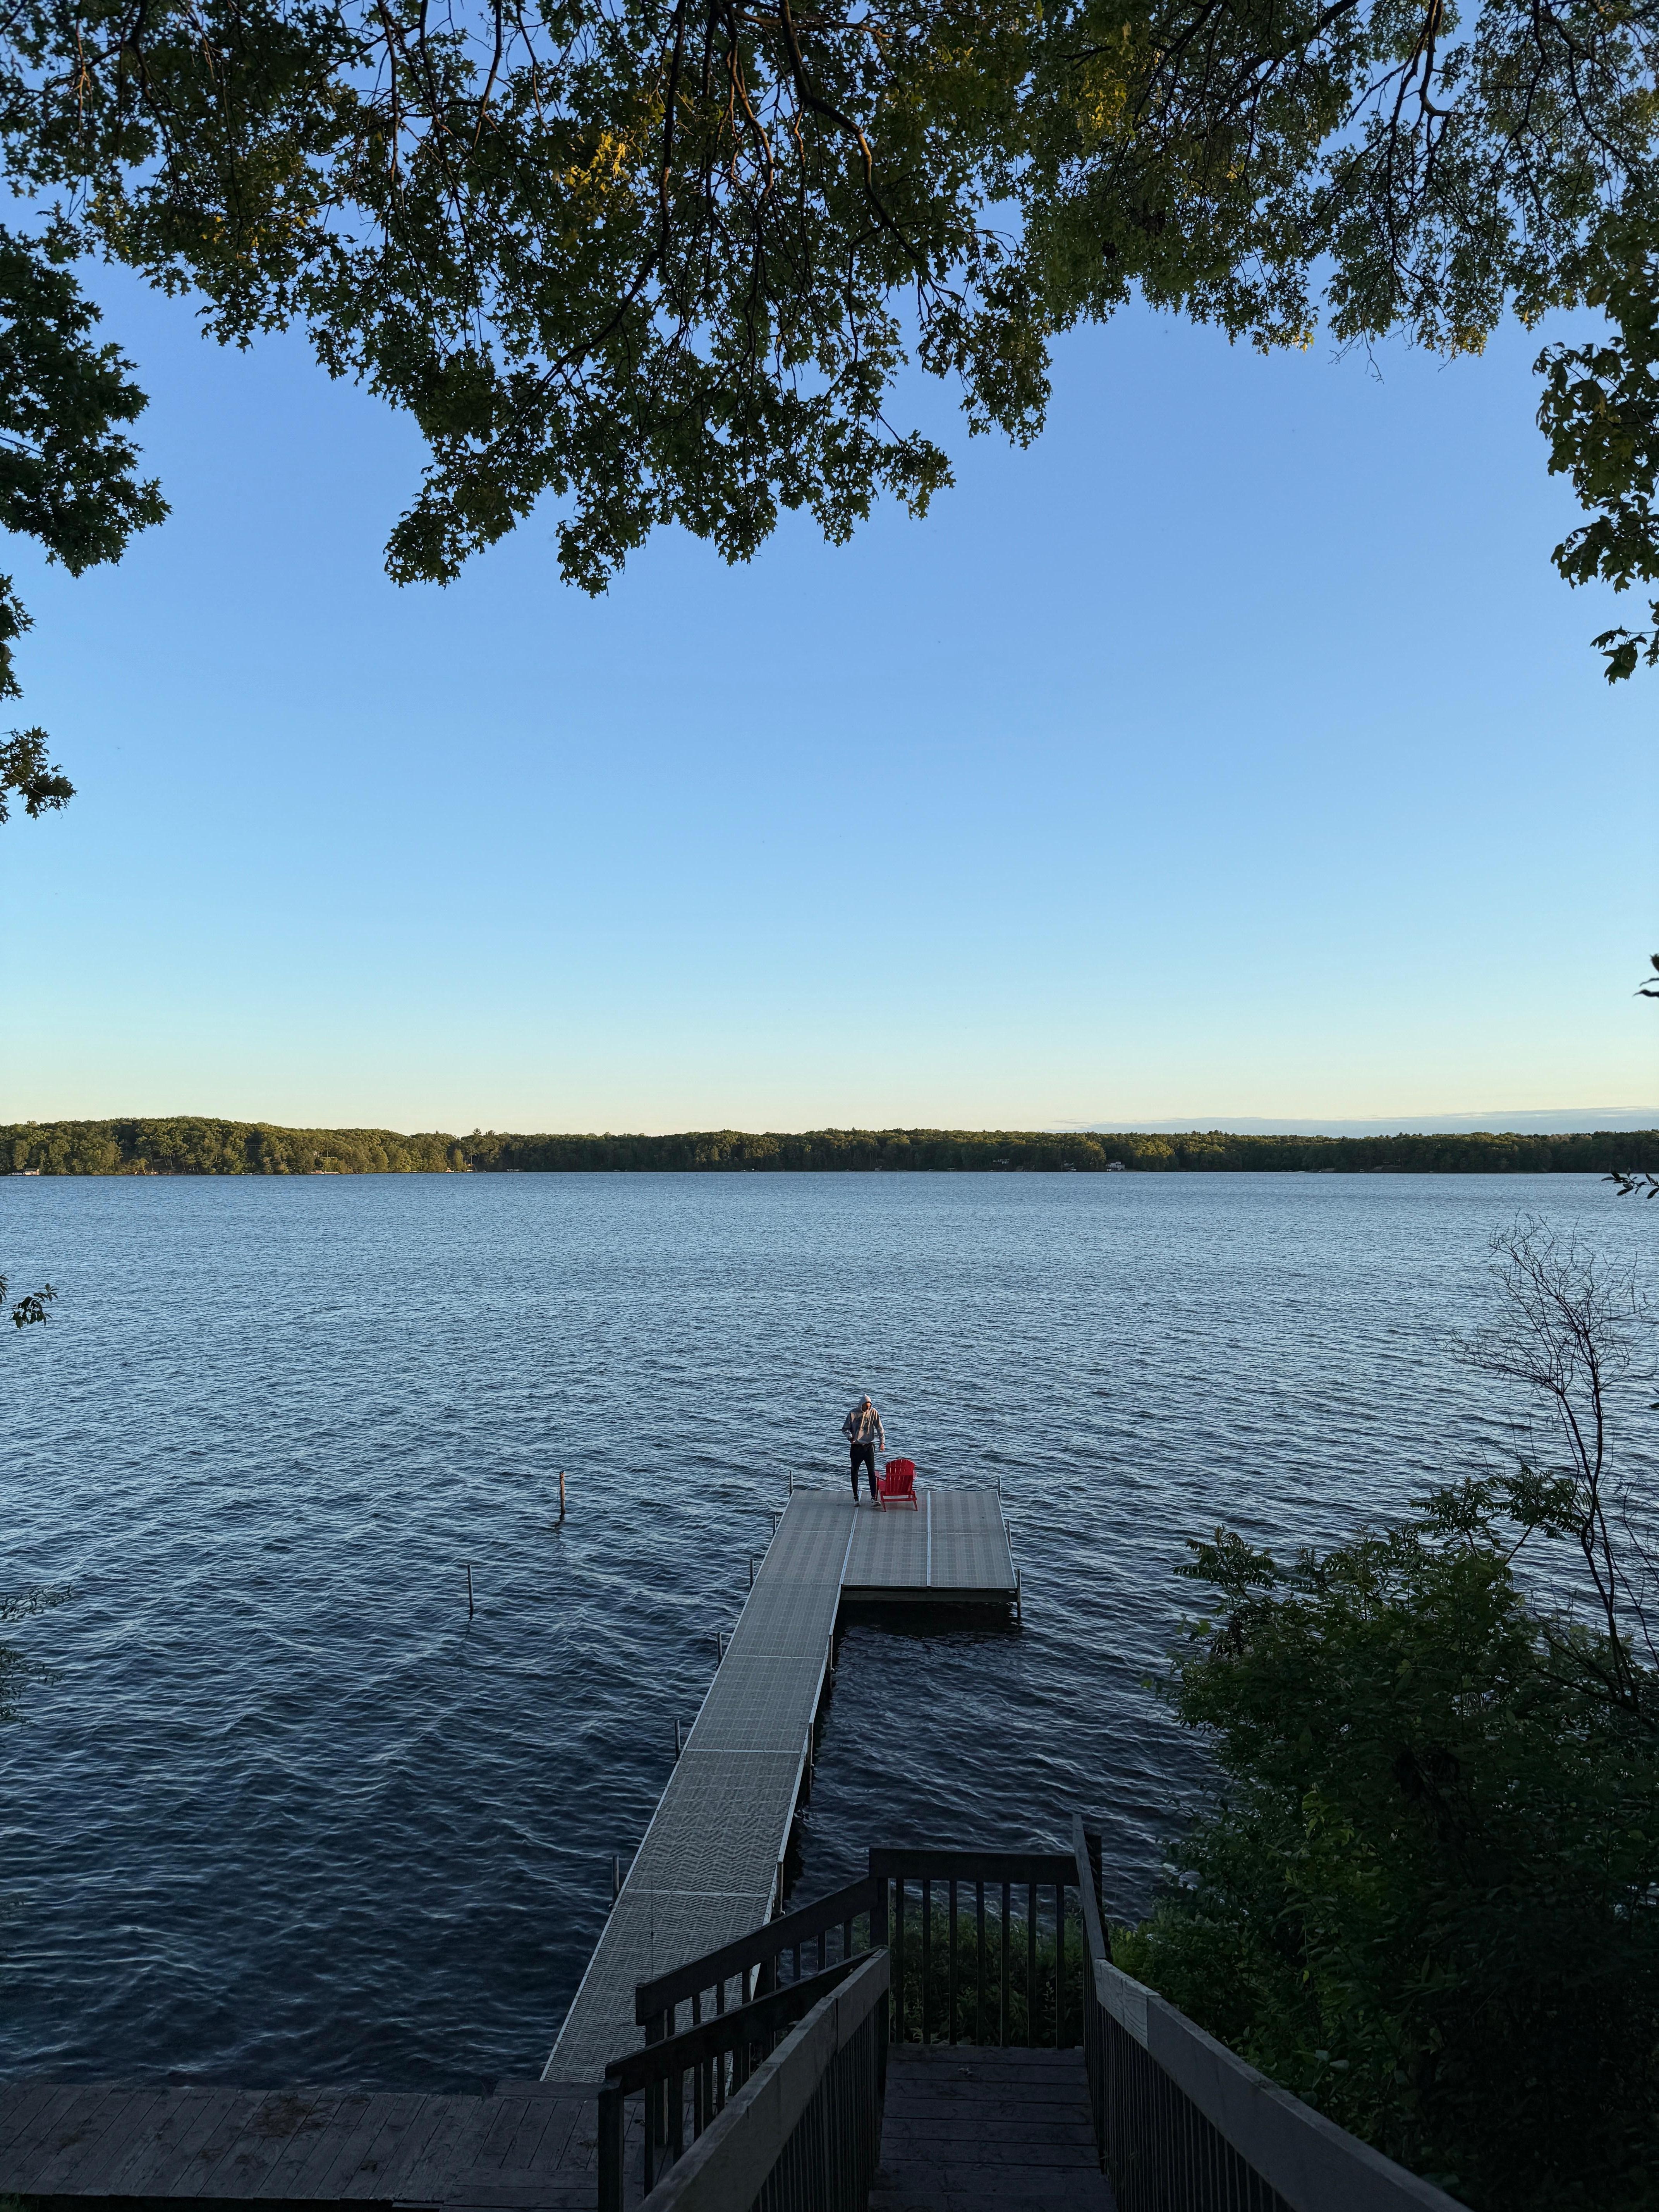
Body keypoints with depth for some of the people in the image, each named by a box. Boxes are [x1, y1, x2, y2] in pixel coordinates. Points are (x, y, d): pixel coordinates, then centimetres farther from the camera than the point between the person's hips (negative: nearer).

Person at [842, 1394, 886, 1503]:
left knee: (872, 1472, -5)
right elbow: (845, 1429, 0)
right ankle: (855, 1497, 20)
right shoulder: (853, 1414, -6)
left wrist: (882, 1442, -10)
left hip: (869, 1446, 0)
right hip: (856, 1447, 0)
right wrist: (850, 1437, -20)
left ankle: (874, 1498, -4)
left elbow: (880, 1428, 1)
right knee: (855, 1472, 8)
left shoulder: (873, 1412, -4)